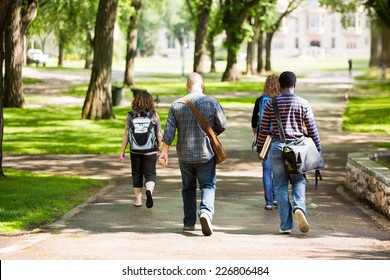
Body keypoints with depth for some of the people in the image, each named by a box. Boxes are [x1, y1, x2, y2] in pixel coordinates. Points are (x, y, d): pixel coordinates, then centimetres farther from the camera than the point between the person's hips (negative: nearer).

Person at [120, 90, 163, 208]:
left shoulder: (131, 115, -4)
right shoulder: (154, 115, -5)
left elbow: (126, 134, -5)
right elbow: (159, 134, -3)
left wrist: (123, 151, 2)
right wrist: (158, 146, 16)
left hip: (135, 151, 1)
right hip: (150, 151, -1)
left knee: (137, 174, 15)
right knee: (150, 174, 7)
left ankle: (138, 200, 18)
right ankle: (149, 190, -22)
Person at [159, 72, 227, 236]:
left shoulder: (177, 105, -1)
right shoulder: (212, 103, -6)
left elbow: (169, 130, -4)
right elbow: (222, 126, -1)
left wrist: (164, 151, -1)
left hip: (184, 155, 2)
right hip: (206, 153, -2)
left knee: (188, 188, 15)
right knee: (208, 185, 1)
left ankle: (189, 222, 18)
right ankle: (206, 211, -25)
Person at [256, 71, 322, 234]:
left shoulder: (271, 104, 1)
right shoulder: (303, 104, 0)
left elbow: (263, 129, 3)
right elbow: (312, 129, 2)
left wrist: (259, 149, 14)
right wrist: (318, 149, 10)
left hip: (277, 147, 0)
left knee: (280, 186, 5)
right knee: (298, 182, 12)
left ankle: (286, 225, 3)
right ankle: (299, 207, -17)